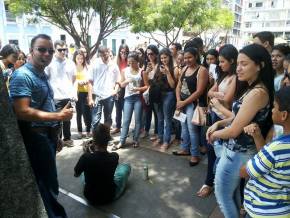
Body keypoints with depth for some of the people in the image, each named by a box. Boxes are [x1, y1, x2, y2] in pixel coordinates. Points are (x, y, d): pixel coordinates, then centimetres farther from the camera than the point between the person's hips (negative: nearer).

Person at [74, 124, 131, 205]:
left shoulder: (86, 157, -27)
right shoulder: (114, 157, -23)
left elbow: (76, 174, -6)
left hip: (90, 197, 1)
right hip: (109, 197, -1)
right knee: (126, 166, 15)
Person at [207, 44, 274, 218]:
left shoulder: (257, 93, -26)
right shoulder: (250, 88, 5)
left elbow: (234, 131, -24)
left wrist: (215, 135, -6)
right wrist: (219, 123, -1)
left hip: (238, 153, -9)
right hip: (238, 150, 9)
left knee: (223, 194, 10)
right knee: (233, 191, 25)